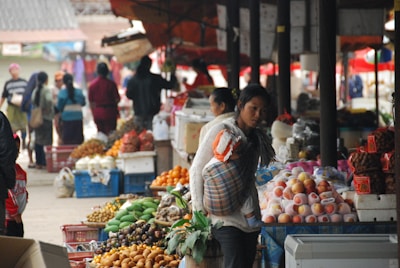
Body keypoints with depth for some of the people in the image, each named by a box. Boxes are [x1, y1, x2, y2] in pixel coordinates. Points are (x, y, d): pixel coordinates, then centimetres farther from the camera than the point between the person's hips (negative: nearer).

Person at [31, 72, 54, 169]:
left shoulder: (35, 90, 7)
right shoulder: (47, 90, -13)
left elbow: (33, 101, 4)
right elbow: (49, 100, -26)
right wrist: (49, 110, -12)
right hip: (46, 117, -6)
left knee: (38, 140, 10)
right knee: (47, 140, -2)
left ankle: (38, 162, 12)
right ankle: (45, 162, -4)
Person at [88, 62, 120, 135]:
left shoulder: (92, 84, 0)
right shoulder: (111, 84, -10)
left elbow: (91, 101, 5)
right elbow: (117, 99, -8)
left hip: (97, 113, 3)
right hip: (109, 112, -3)